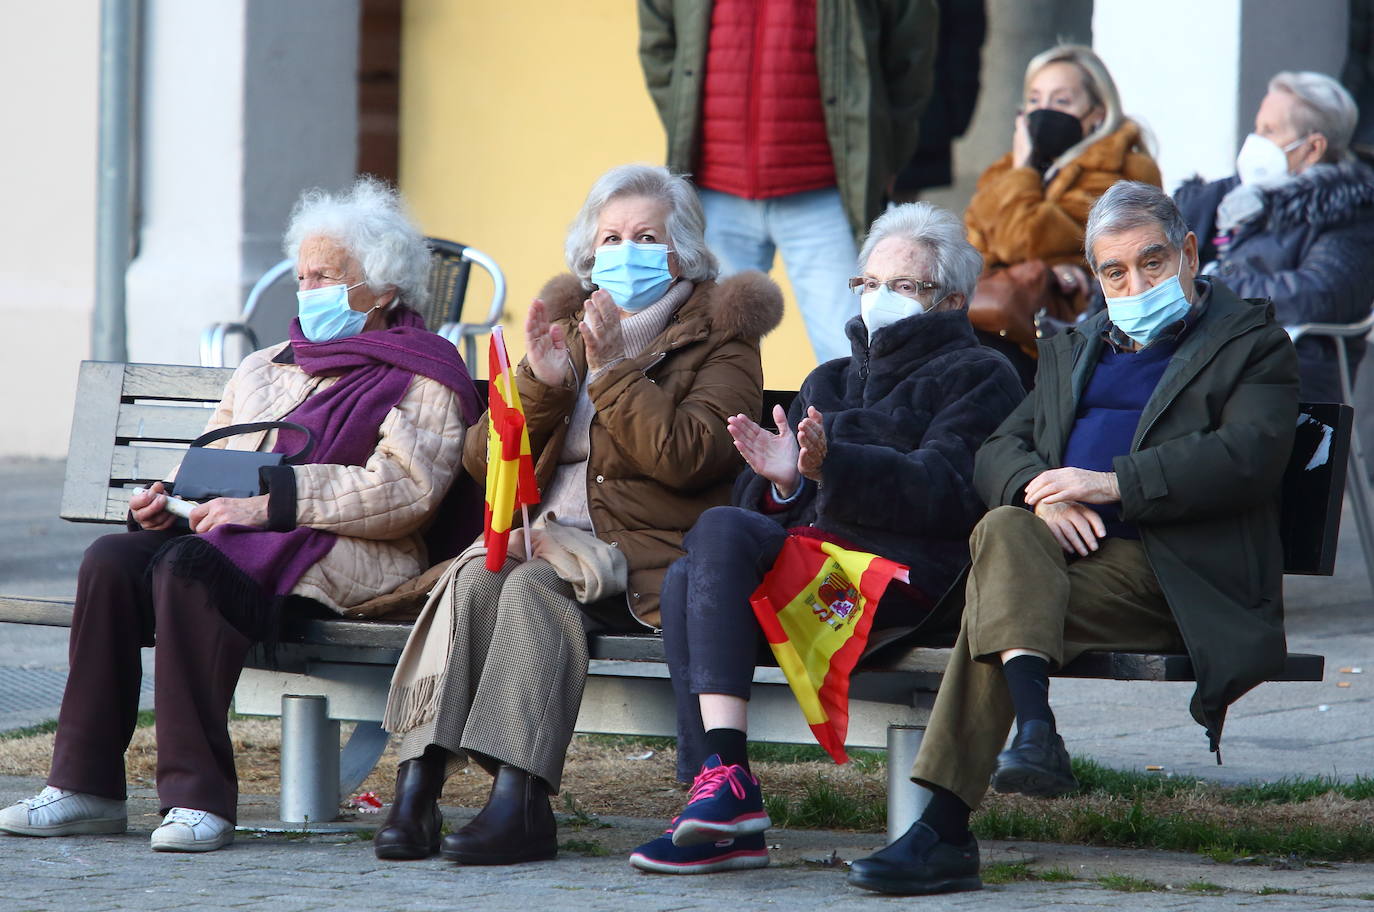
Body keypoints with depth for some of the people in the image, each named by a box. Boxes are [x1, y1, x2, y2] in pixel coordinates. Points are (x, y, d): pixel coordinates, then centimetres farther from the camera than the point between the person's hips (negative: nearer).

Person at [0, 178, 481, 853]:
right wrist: (168, 501, 1)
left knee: (187, 566, -34)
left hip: (341, 562, -7)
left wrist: (269, 497, -16)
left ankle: (199, 797, -35)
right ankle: (85, 786, -23)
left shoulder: (420, 379, 5)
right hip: (237, 543, 7)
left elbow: (404, 492, -11)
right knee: (113, 558, -23)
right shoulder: (265, 371, 28)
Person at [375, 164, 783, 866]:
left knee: (536, 586, -33)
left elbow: (688, 457, -11)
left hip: (649, 554, -4)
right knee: (476, 576, -29)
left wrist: (613, 371, -11)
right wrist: (542, 382, -2)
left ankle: (520, 799, -40)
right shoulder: (567, 325, 23)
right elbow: (483, 460, 14)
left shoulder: (718, 336, 8)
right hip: (550, 537, 4)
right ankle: (418, 782, -38)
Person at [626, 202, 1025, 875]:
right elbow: (758, 502, 21)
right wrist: (780, 479, -5)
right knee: (685, 580, -28)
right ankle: (719, 817, -36)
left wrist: (830, 466, -21)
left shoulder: (979, 377, 13)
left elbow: (944, 491, -7)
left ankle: (727, 782, -40)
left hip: (903, 571, -6)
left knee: (721, 531, -30)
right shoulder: (831, 383, 33)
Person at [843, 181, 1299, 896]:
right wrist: (1041, 493, -6)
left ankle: (944, 831, -38)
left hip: (1171, 569, -5)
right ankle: (1035, 729, -47)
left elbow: (1249, 458, -6)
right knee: (1005, 531, -32)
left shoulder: (1249, 343, 13)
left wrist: (1112, 483, -14)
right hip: (1068, 544, 5)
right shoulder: (1071, 352, 32)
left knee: (996, 598, -30)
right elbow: (997, 453, 19)